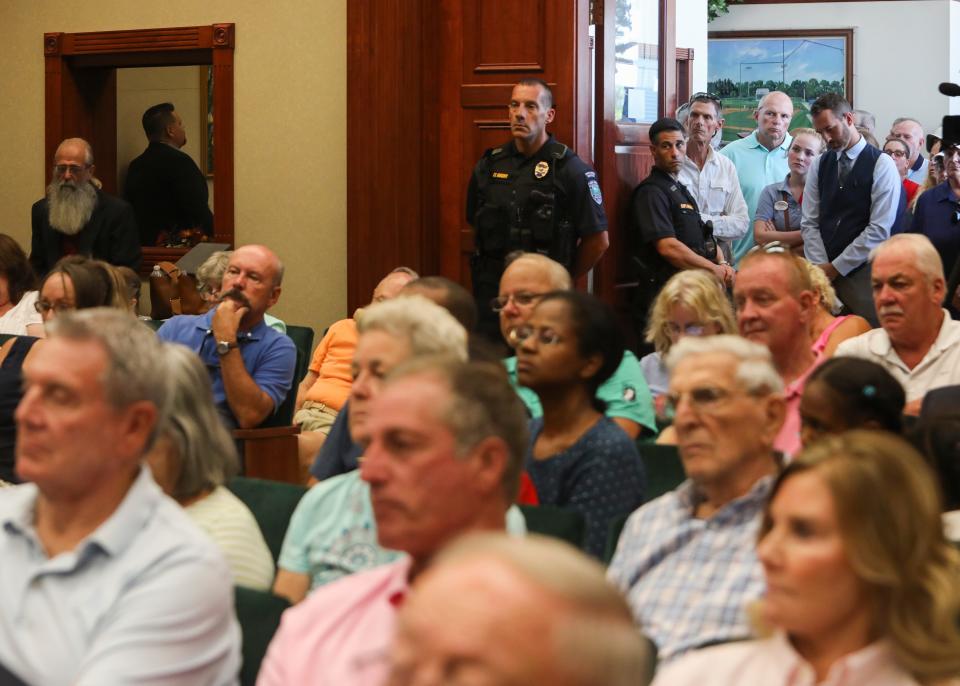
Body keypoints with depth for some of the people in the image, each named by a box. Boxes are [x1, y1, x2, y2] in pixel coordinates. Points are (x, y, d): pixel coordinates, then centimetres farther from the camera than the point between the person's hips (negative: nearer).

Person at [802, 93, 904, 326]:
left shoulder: (881, 165, -4)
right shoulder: (820, 165, 11)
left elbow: (880, 230, -10)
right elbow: (810, 224, 7)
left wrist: (835, 268, -8)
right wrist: (822, 268, -7)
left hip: (863, 272, -4)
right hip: (825, 272, 4)